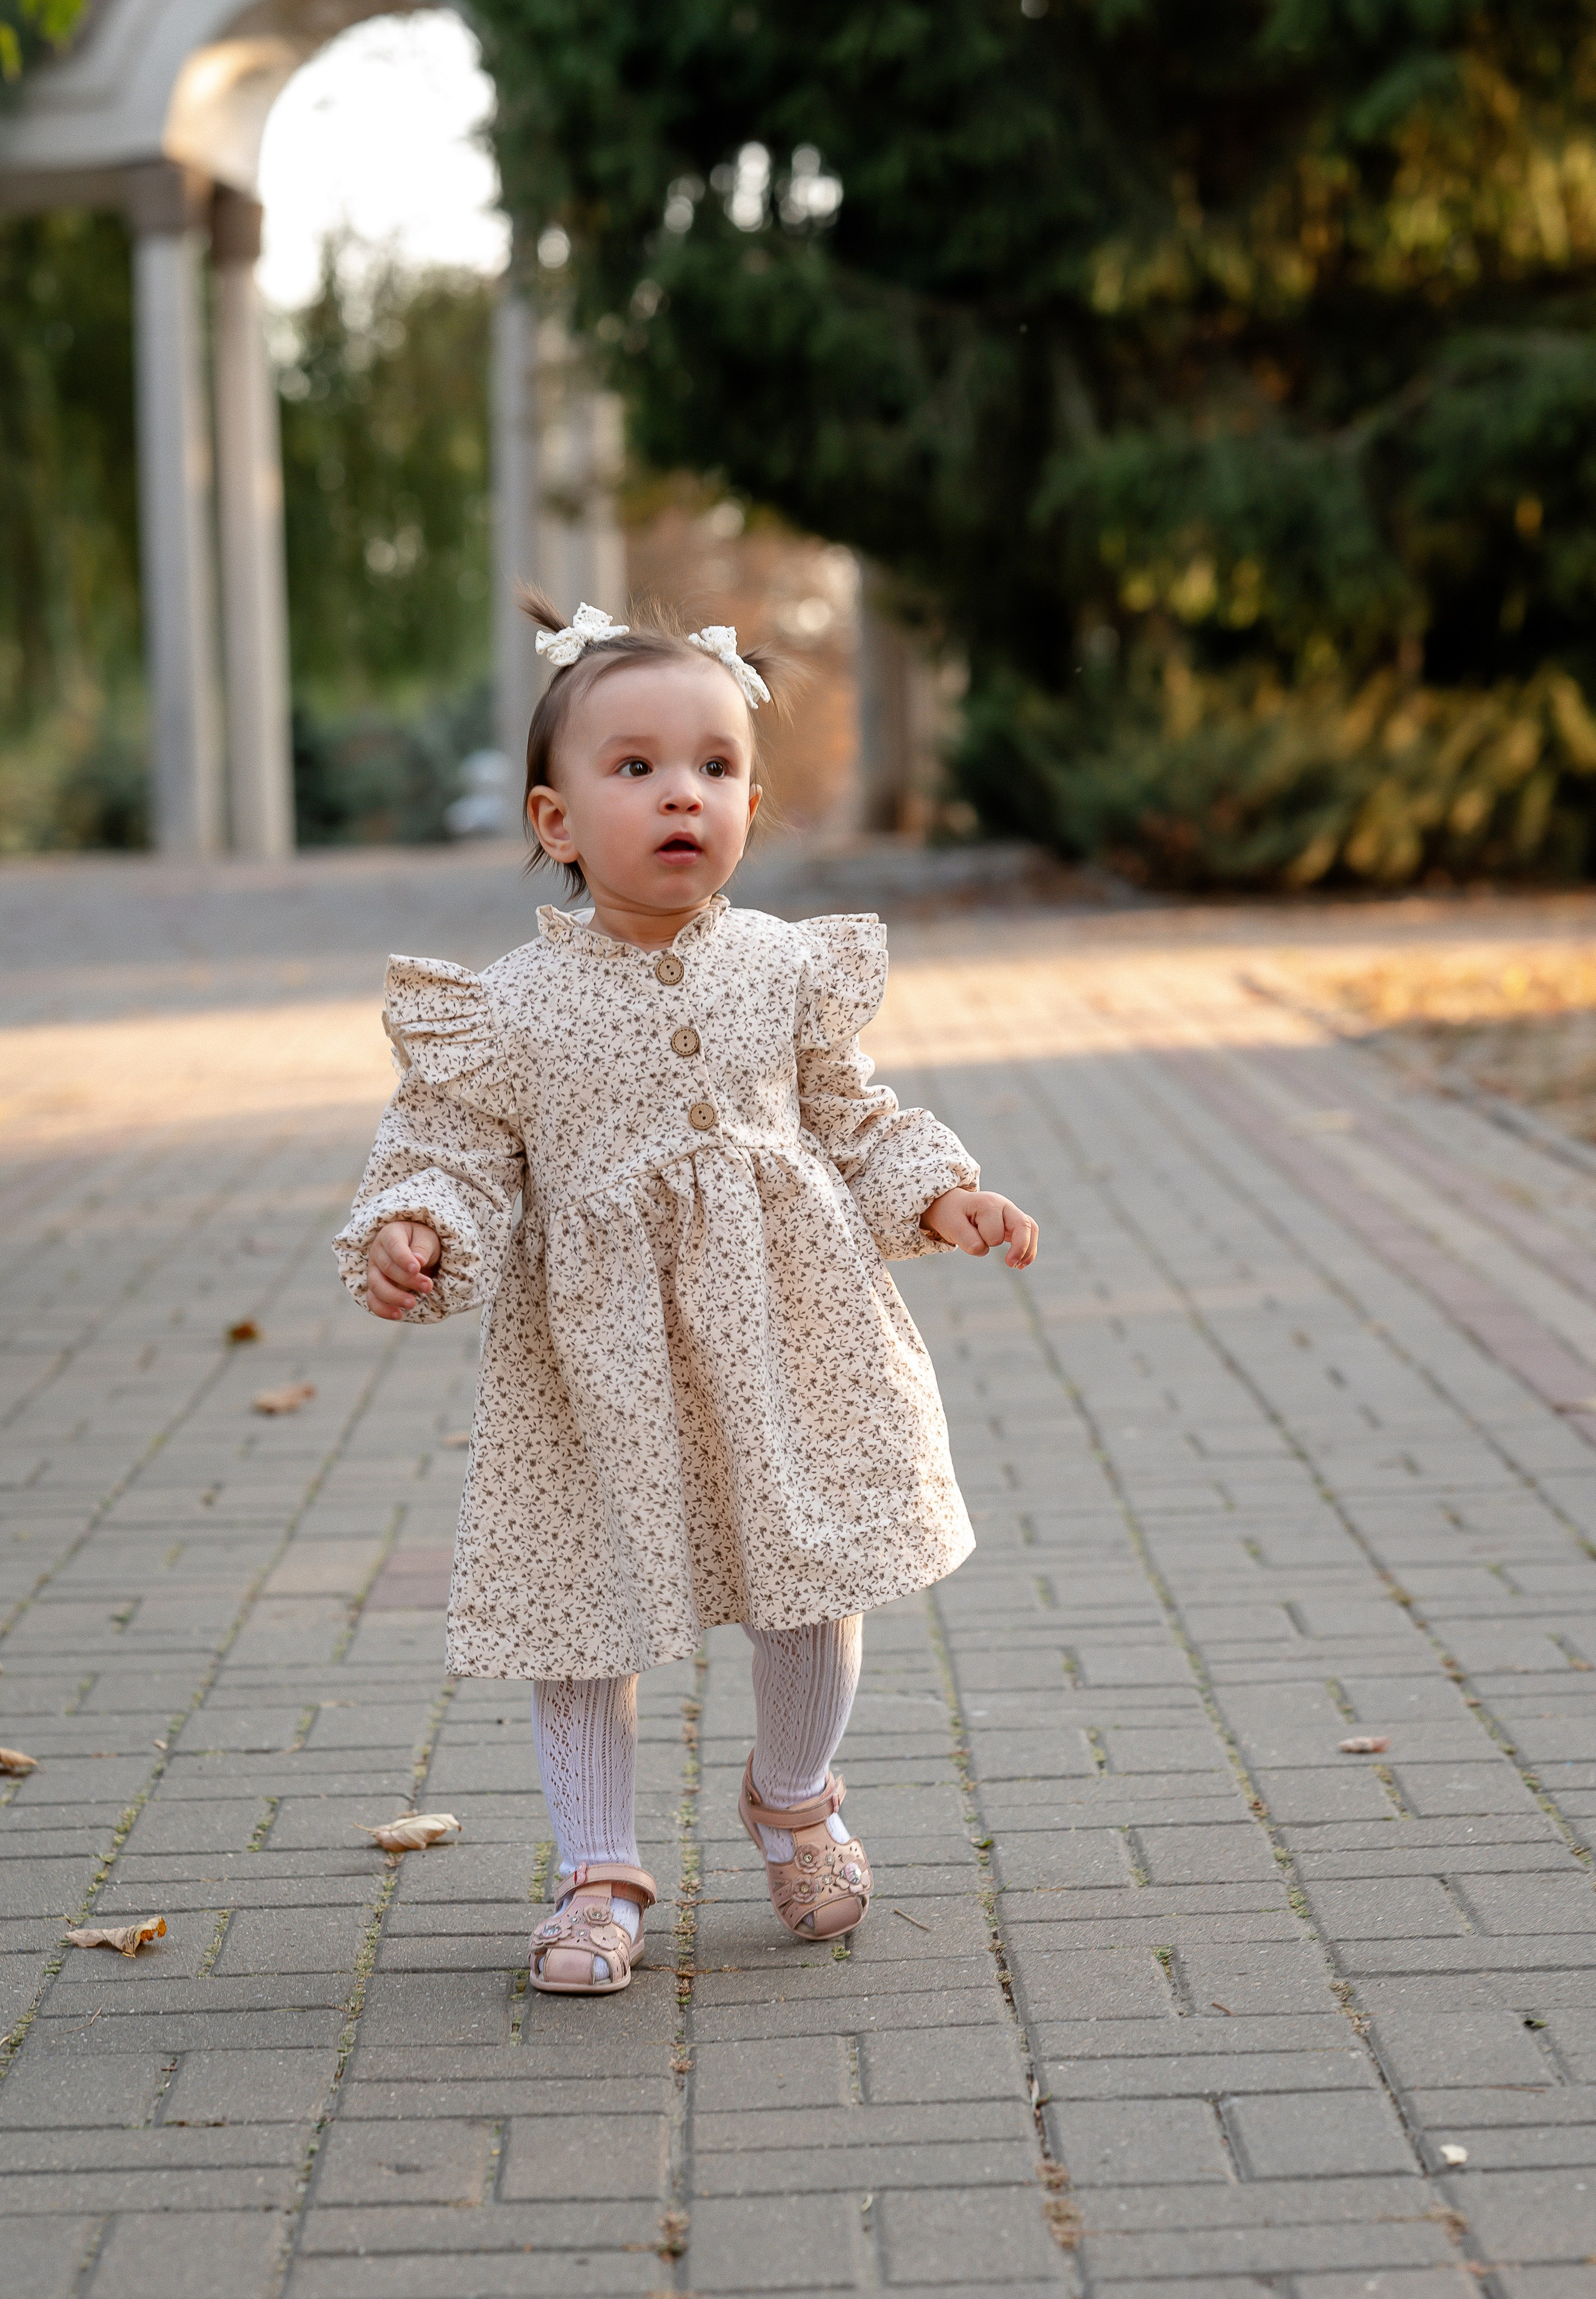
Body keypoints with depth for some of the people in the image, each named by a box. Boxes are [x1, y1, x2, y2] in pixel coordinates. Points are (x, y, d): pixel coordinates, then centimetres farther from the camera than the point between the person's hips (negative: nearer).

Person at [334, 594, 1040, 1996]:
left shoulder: (788, 972, 1)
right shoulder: (508, 1012, -7)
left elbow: (853, 1127, 12)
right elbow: (455, 1157, -3)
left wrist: (939, 1196, -1)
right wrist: (410, 1235, -22)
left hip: (785, 1336, 2)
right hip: (596, 1355, -2)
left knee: (813, 1588, 9)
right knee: (590, 1610, 5)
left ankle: (792, 1801, 39)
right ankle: (600, 1875, 23)